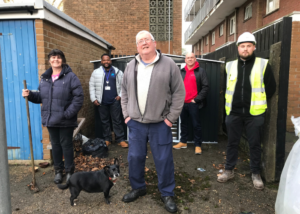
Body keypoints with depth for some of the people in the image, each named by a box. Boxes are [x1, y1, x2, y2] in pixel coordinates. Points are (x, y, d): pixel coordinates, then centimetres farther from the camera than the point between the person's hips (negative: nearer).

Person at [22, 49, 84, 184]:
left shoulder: (70, 76, -8)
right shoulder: (45, 78, 10)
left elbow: (79, 97, -14)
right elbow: (40, 97, 16)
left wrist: (68, 113, -18)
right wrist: (30, 95, -4)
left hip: (65, 121, -5)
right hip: (50, 119, 5)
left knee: (66, 145, 6)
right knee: (55, 145, 16)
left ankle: (69, 171, 24)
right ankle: (58, 171, 32)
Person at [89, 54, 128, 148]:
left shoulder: (118, 72, 5)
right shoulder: (96, 72, 6)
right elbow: (92, 86, 5)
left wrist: (120, 95, -3)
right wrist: (93, 99, -2)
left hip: (114, 101, -1)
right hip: (102, 102, 1)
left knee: (117, 120, 2)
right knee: (105, 121, 10)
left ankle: (120, 139, 8)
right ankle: (107, 139, 21)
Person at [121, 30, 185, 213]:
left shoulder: (168, 64, -5)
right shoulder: (131, 66, 8)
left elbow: (179, 93, -6)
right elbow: (125, 93, 13)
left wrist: (171, 118, -9)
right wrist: (126, 115, 5)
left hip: (160, 123, -3)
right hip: (136, 122, 4)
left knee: (164, 160, 5)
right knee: (135, 157, 13)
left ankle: (167, 194, 26)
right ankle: (138, 188, 36)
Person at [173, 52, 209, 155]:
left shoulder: (200, 71, -1)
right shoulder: (181, 72, 12)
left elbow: (205, 87, -7)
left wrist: (197, 99, -11)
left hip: (193, 103, -4)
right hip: (182, 103, 5)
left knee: (196, 125, 2)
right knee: (183, 123, 14)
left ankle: (198, 145, 12)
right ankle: (183, 142, 27)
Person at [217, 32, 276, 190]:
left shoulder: (263, 65, -2)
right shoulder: (230, 66, 6)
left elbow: (271, 87, 5)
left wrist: (259, 102, 8)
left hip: (254, 113, -2)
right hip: (233, 112, 2)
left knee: (255, 144, 8)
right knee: (232, 143, 12)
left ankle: (256, 174, 25)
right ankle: (229, 170, 26)